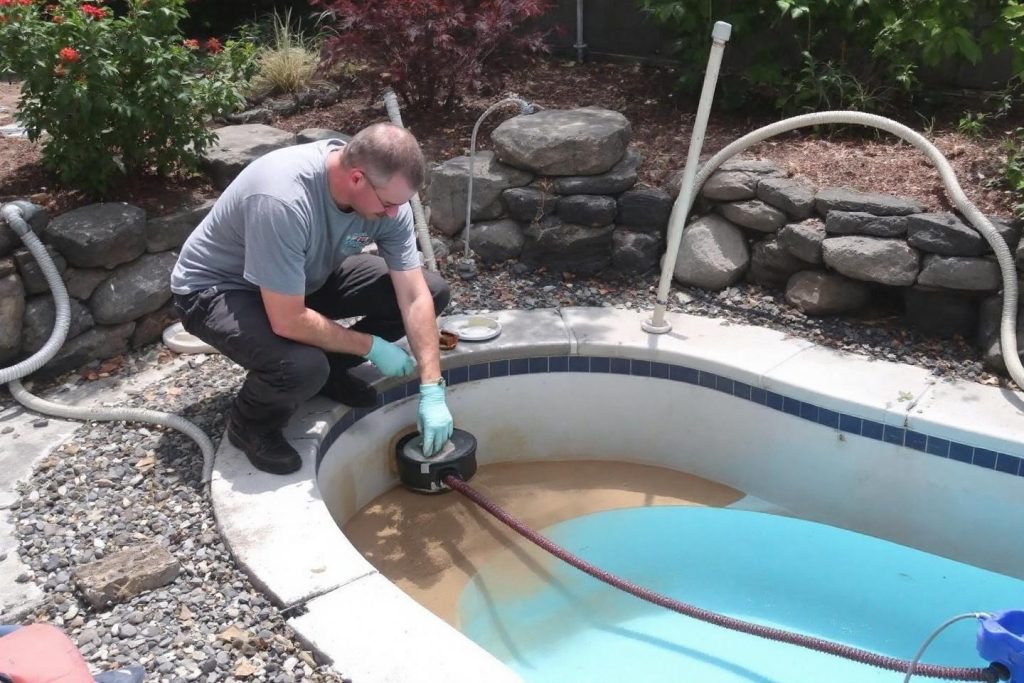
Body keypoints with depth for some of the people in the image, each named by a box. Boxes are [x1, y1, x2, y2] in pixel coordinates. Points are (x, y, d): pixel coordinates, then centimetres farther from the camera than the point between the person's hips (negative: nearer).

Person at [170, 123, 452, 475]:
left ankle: (329, 368, 11)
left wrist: (432, 391, -19)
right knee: (302, 366, -37)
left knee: (433, 290, -7)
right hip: (218, 288, -6)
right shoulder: (281, 200, -39)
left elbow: (414, 297, -14)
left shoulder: (384, 191, -19)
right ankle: (250, 425, -2)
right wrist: (370, 346, -22)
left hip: (309, 277, 7)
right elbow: (288, 322, -36)